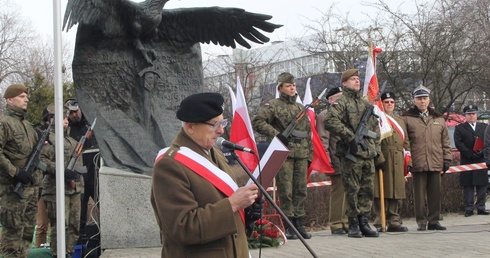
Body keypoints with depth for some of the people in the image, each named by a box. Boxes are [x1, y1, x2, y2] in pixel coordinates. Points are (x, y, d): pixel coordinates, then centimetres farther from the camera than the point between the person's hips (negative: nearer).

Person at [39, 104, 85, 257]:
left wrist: (81, 189, 20)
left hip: (74, 190, 8)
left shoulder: (71, 141, 23)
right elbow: (41, 160, -17)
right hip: (57, 190, -8)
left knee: (74, 226, 8)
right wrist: (62, 171, -23)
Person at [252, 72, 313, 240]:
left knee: (301, 190, 7)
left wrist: (309, 151, 16)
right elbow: (257, 122, -9)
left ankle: (299, 224, 14)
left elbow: (308, 131, 23)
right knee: (285, 191, -5)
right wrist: (276, 134, -15)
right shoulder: (273, 105, 0)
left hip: (301, 154, 6)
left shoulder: (301, 107, 19)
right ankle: (288, 227, -1)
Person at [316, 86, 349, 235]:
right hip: (337, 162, -7)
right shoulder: (324, 116, -2)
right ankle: (336, 224, -1)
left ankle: (346, 223, 15)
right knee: (337, 192, -6)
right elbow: (323, 139, -9)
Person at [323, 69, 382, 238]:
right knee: (352, 190, -4)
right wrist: (349, 136, -19)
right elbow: (330, 121, -19)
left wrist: (377, 151, 18)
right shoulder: (341, 102, -3)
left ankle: (364, 223, 13)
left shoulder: (366, 104, 21)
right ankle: (353, 225, 3)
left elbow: (375, 128, 25)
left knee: (367, 191, 7)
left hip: (368, 154, 7)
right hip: (351, 154, -7)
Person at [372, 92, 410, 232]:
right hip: (382, 161, -6)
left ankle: (394, 222, 12)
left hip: (398, 162, 6)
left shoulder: (400, 120, 24)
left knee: (397, 192, 7)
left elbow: (406, 141, 24)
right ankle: (380, 223, -3)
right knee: (381, 192, -6)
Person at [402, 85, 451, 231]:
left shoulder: (438, 119, 14)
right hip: (417, 163, -3)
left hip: (435, 163, 3)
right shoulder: (407, 118, 4)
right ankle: (421, 222, 8)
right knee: (419, 194, 1)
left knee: (435, 194, 5)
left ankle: (434, 221, 13)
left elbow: (445, 141, 16)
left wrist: (447, 159, 10)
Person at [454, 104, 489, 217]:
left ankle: (481, 207, 6)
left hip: (481, 160, 2)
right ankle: (469, 208, 1)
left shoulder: (484, 127, 13)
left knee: (482, 185, 2)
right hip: (467, 161, -2)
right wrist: (470, 154, -13)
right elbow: (458, 143, -4)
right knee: (468, 186, -1)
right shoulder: (459, 128, 5)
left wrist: (482, 151, -10)